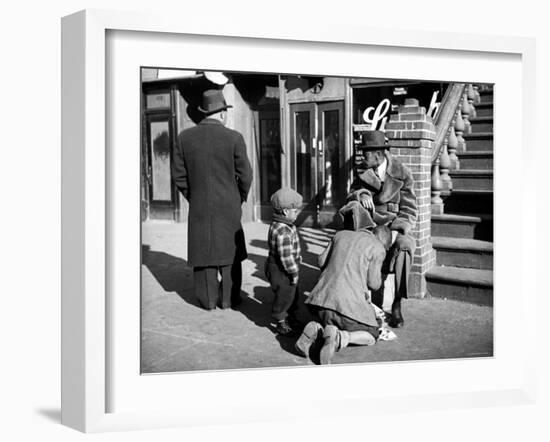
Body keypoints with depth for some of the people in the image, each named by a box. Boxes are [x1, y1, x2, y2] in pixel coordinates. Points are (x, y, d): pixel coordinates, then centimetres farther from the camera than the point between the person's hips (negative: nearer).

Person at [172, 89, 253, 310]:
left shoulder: (185, 137, -2)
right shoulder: (233, 138, -10)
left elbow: (178, 175, 1)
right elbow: (245, 175, -7)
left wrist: (192, 197, 13)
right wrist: (240, 199, 10)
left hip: (199, 207, 2)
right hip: (228, 207, -2)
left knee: (203, 250, 10)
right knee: (229, 251, 11)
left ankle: (208, 299, 15)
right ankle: (229, 298, 16)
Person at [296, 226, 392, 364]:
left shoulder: (341, 234, 15)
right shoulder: (378, 249, 0)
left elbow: (322, 262, 16)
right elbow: (373, 284, 0)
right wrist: (377, 273, 21)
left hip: (322, 296, 5)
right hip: (350, 303, -5)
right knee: (371, 337, 15)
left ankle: (316, 331, -3)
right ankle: (338, 338, -14)